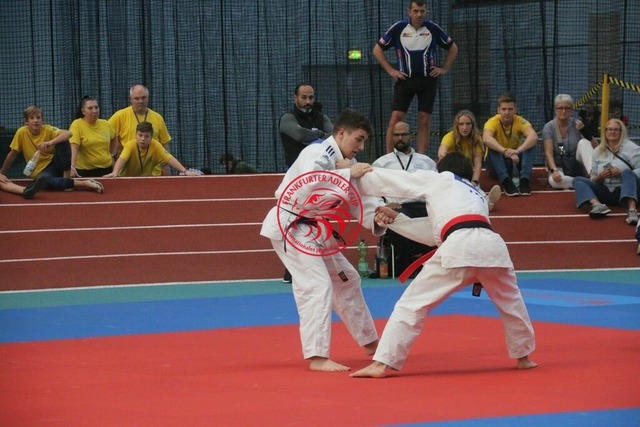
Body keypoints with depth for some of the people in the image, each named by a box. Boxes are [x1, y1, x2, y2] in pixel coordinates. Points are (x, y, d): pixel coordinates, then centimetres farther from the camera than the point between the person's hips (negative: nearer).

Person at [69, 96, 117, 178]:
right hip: (85, 171, -5)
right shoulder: (77, 125, -9)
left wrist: (111, 155, 16)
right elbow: (74, 147, -21)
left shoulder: (106, 124, 6)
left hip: (106, 169, 5)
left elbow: (114, 138, 27)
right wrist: (72, 167, -34)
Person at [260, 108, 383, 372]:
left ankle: (369, 343, 34)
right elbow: (307, 187, -39)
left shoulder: (346, 162, 7)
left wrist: (377, 217, -19)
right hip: (290, 225, -10)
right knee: (317, 284, -21)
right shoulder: (317, 154, -20)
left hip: (313, 228, 10)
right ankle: (317, 357, -23)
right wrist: (347, 174, -39)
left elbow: (358, 202, 3)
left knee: (346, 279, 19)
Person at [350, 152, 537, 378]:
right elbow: (434, 232, 38)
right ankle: (523, 356, 43)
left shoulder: (440, 180, 24)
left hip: (459, 248, -5)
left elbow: (388, 180, 28)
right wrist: (395, 219, 39)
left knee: (413, 304, 0)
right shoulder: (477, 195, 39)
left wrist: (354, 178, 43)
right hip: (492, 245, 5)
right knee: (510, 302, 33)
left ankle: (383, 363, -7)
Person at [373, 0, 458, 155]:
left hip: (427, 79, 1)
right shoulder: (398, 28, -4)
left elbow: (453, 48, 15)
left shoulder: (433, 28, 0)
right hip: (405, 79, -1)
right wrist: (390, 70, 1)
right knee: (396, 118, -9)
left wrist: (444, 68, 6)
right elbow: (377, 49, 6)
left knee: (424, 120, 1)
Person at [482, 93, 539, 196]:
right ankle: (505, 181, -42)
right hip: (497, 164, -2)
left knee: (530, 144, -22)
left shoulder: (520, 121, -13)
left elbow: (534, 137, -32)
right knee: (492, 147, -31)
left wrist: (518, 150, -49)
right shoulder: (493, 122, -18)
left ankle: (525, 179, -34)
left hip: (515, 162, 2)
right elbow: (486, 139, -40)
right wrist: (505, 151, -54)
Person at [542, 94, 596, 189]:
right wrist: (554, 170, -32)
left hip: (578, 168, 2)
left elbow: (595, 147, -5)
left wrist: (585, 131, -21)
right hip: (560, 169, -2)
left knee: (583, 142, -23)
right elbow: (548, 153, -15)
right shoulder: (549, 127, -4)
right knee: (554, 180, -38)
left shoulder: (577, 125, 1)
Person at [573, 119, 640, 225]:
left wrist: (622, 173, -20)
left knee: (627, 172, -34)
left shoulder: (631, 148, 1)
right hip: (605, 191, 4)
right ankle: (598, 205, -43)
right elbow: (593, 179, 16)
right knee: (578, 180, -12)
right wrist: (600, 177, -7)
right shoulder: (598, 151, 14)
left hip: (625, 189, -4)